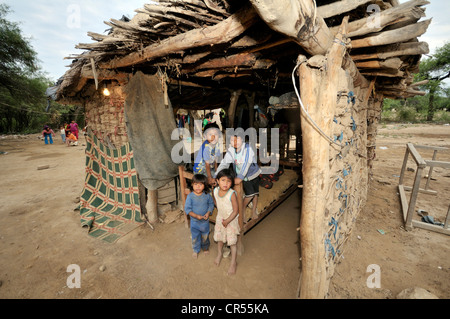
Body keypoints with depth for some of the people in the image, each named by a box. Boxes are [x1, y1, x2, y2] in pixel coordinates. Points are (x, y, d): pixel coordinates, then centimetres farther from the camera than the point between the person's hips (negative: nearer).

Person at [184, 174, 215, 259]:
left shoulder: (207, 195, -14)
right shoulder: (190, 196, -19)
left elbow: (211, 204, 0)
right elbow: (187, 209, -16)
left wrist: (208, 212, -16)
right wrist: (196, 216, -24)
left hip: (205, 220, 1)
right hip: (194, 221, -1)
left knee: (205, 236, 21)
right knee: (195, 237, 17)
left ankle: (205, 247, 50)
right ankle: (196, 250, 43)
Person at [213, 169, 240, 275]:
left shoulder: (232, 194, -30)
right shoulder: (215, 191, -15)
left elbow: (236, 211, -22)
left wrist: (227, 221, -19)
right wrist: (221, 210, 2)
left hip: (231, 220, -5)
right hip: (220, 218, 5)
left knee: (232, 241, 8)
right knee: (219, 238, 23)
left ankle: (233, 262, 30)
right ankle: (219, 254, 51)